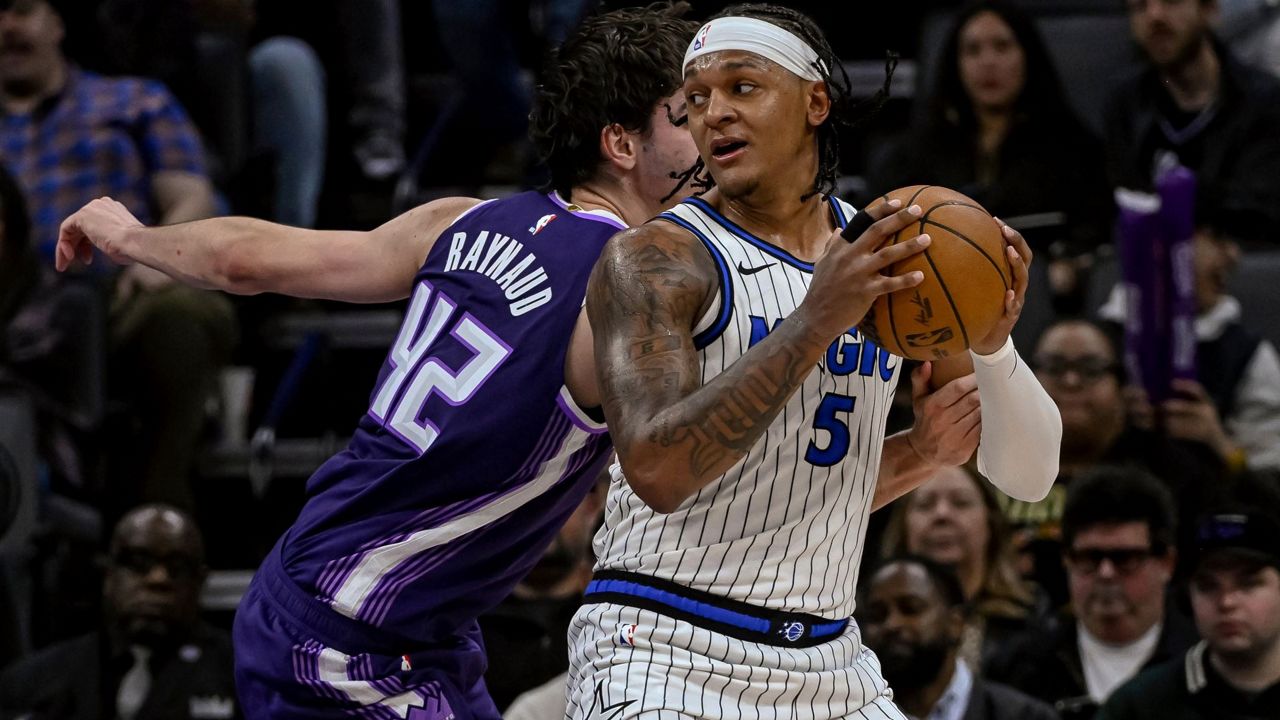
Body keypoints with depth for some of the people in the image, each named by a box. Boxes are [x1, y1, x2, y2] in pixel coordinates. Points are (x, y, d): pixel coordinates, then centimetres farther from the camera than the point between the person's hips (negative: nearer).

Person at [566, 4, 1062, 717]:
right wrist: (817, 321, -27)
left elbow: (1029, 476, 9)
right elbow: (657, 470, -24)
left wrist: (992, 346, -11)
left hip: (829, 659, 6)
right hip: (668, 652, -6)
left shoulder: (887, 256, 8)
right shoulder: (653, 258, -8)